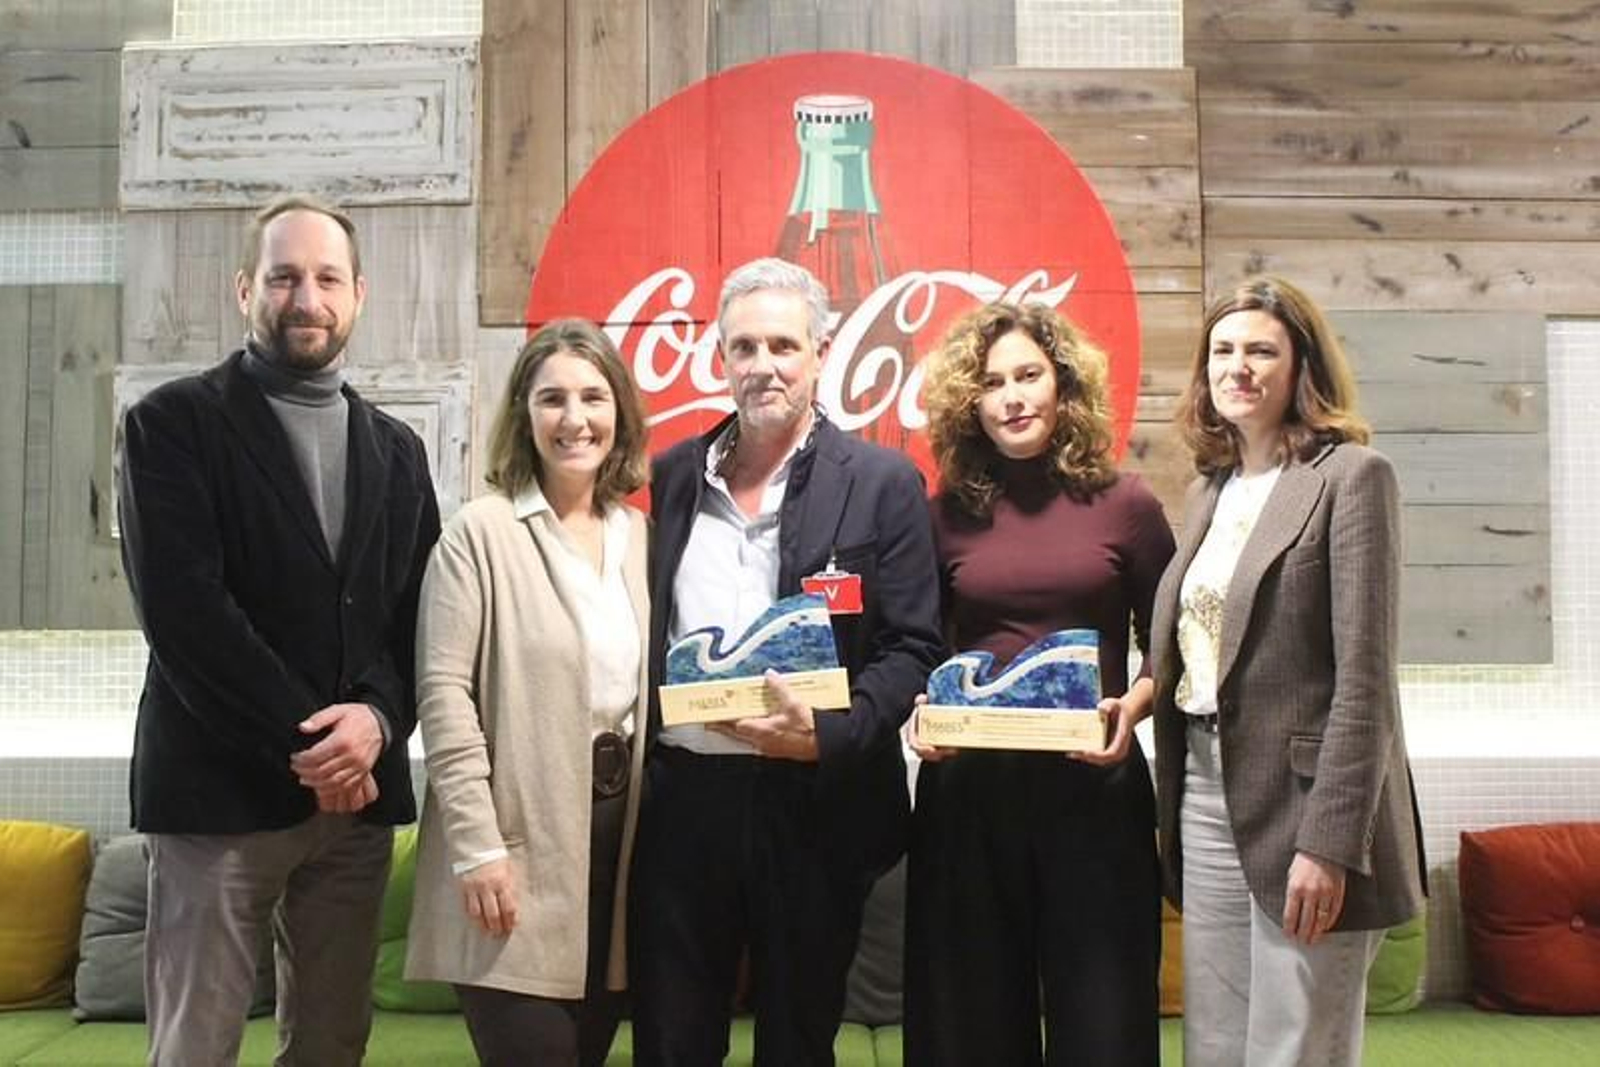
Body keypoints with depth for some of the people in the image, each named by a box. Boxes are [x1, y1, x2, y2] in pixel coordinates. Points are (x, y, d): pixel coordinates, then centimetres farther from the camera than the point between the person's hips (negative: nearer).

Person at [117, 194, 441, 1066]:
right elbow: (182, 607, -11)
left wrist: (378, 718, -11)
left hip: (358, 791, 4)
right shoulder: (173, 422, 0)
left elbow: (420, 613, 8)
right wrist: (304, 743, -14)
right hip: (219, 787, -4)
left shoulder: (395, 449, 15)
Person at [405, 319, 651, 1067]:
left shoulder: (640, 537, 10)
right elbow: (443, 696, -11)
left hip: (618, 839, 5)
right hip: (518, 849, -5)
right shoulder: (481, 532, -6)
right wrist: (477, 846, -15)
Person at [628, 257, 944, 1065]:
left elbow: (911, 648, -6)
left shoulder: (881, 482, -2)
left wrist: (827, 736, -20)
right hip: (678, 796, 3)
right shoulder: (673, 476, 9)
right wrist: (637, 747, 4)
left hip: (813, 802, -3)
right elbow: (647, 629, 13)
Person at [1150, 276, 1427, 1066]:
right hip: (1208, 802, 7)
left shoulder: (1351, 475, -7)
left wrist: (1329, 842, -19)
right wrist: (1174, 810, 11)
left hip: (1299, 805, -7)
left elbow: (1364, 676, -14)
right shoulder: (1209, 489, 14)